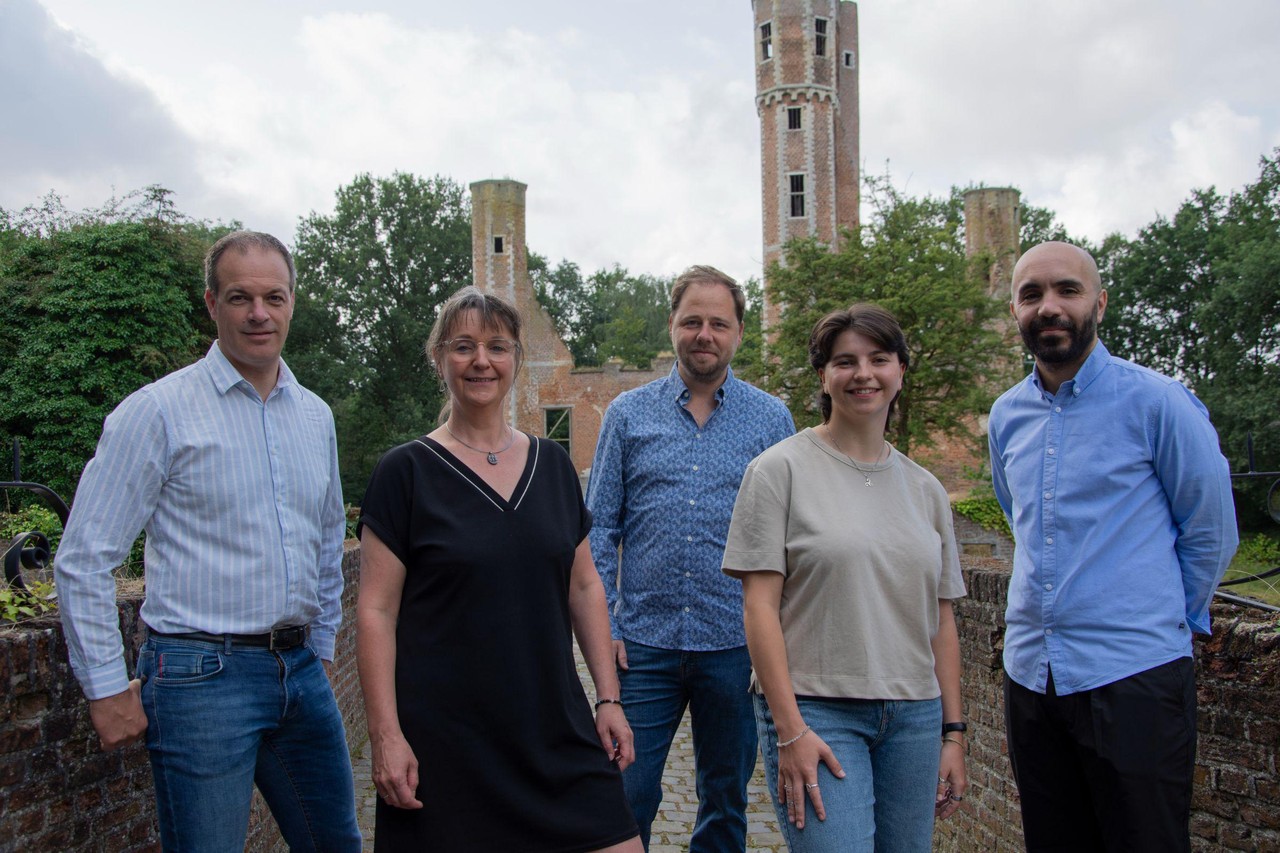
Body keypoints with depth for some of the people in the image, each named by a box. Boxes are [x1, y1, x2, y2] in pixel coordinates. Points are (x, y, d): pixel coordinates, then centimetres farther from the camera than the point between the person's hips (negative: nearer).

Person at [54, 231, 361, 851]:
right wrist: (106, 689, -8)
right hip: (203, 675, -6)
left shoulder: (315, 415, 10)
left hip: (299, 670, 6)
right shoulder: (158, 411, -8)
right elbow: (83, 561, -8)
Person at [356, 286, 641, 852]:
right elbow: (376, 611, -6)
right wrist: (385, 735, -12)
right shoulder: (406, 472, -4)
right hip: (444, 746, -3)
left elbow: (584, 588, 12)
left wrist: (608, 699, 7)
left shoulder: (553, 465, 8)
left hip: (558, 732, 4)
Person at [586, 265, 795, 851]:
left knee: (727, 799, 15)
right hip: (643, 643, 0)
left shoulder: (771, 419, 3)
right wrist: (603, 626, -4)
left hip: (736, 647, 1)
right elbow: (599, 528, 4)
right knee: (625, 797, 3)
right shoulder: (628, 414, 4)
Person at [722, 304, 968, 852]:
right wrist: (790, 730, -13)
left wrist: (953, 733, 10)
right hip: (816, 710, -5)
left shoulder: (926, 489, 11)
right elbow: (759, 606, -8)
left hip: (914, 716, 5)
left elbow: (941, 620, 13)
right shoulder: (781, 469, -4)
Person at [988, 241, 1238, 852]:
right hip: (1030, 672, 5)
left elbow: (1211, 532, 0)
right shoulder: (1006, 416, 8)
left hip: (1134, 674, -5)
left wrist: (1167, 621, 7)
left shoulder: (1155, 401, -8)